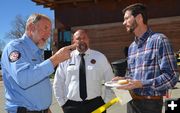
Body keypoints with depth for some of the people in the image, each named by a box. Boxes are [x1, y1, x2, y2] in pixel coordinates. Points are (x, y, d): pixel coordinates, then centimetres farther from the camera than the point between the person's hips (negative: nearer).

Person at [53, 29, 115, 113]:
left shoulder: (100, 57, 0)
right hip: (71, 106, 0)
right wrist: (63, 103, 2)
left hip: (95, 104, 0)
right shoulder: (66, 58, 0)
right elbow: (57, 84, 6)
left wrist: (106, 102, 0)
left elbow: (110, 81, 5)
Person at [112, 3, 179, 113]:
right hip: (131, 102, 7)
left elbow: (171, 76, -17)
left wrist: (141, 84, -23)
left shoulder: (159, 40, -12)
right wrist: (124, 79, 1)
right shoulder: (131, 47, 11)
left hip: (150, 104, -7)